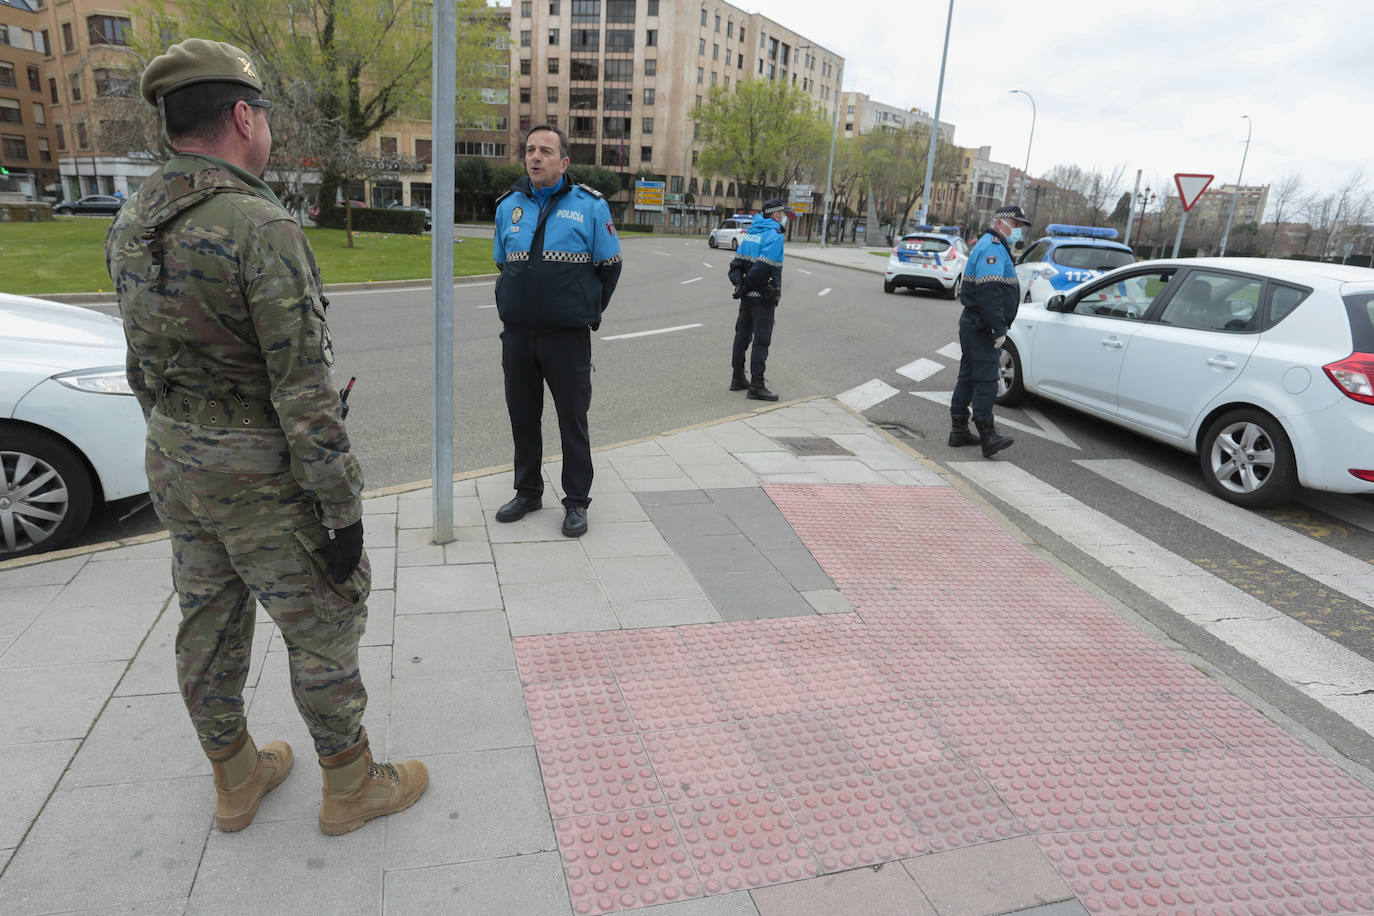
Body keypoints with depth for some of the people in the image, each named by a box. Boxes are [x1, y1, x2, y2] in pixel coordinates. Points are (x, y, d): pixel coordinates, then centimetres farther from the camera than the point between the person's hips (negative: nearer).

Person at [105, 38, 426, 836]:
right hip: (265, 478, -8)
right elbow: (303, 391, -25)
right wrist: (343, 508, -18)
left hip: (175, 467, 8)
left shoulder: (132, 227, 3)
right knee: (323, 631, 8)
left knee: (210, 622, 19)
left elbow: (143, 365, 11)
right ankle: (352, 786, 26)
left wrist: (174, 453, 22)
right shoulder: (262, 229, -23)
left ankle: (237, 780, 38)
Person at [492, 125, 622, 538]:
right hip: (516, 334, 4)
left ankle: (577, 501, 17)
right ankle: (528, 491, 29)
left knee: (573, 420, 4)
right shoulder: (508, 205, 9)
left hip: (568, 337, -4)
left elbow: (609, 266, 3)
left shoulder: (590, 205, -3)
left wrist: (588, 313, 4)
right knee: (523, 417, 13)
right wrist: (513, 308, 13)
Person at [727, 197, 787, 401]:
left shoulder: (750, 233, 12)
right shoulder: (774, 236, -14)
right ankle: (756, 386, -3)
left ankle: (738, 379, 23)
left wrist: (739, 284, -2)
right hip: (764, 298, -8)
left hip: (747, 297, 8)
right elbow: (762, 267, -22)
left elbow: (737, 263, 7)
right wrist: (746, 287, -11)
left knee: (742, 336, 14)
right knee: (761, 340, -4)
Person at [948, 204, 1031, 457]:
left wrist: (997, 328, 21)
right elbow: (989, 292, -24)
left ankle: (959, 430, 18)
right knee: (986, 380, -13)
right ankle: (987, 436, -16)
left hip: (973, 325, 11)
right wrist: (999, 330, -25)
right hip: (981, 327, -11)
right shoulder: (993, 248, -13)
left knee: (969, 377, 13)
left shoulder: (995, 247, 23)